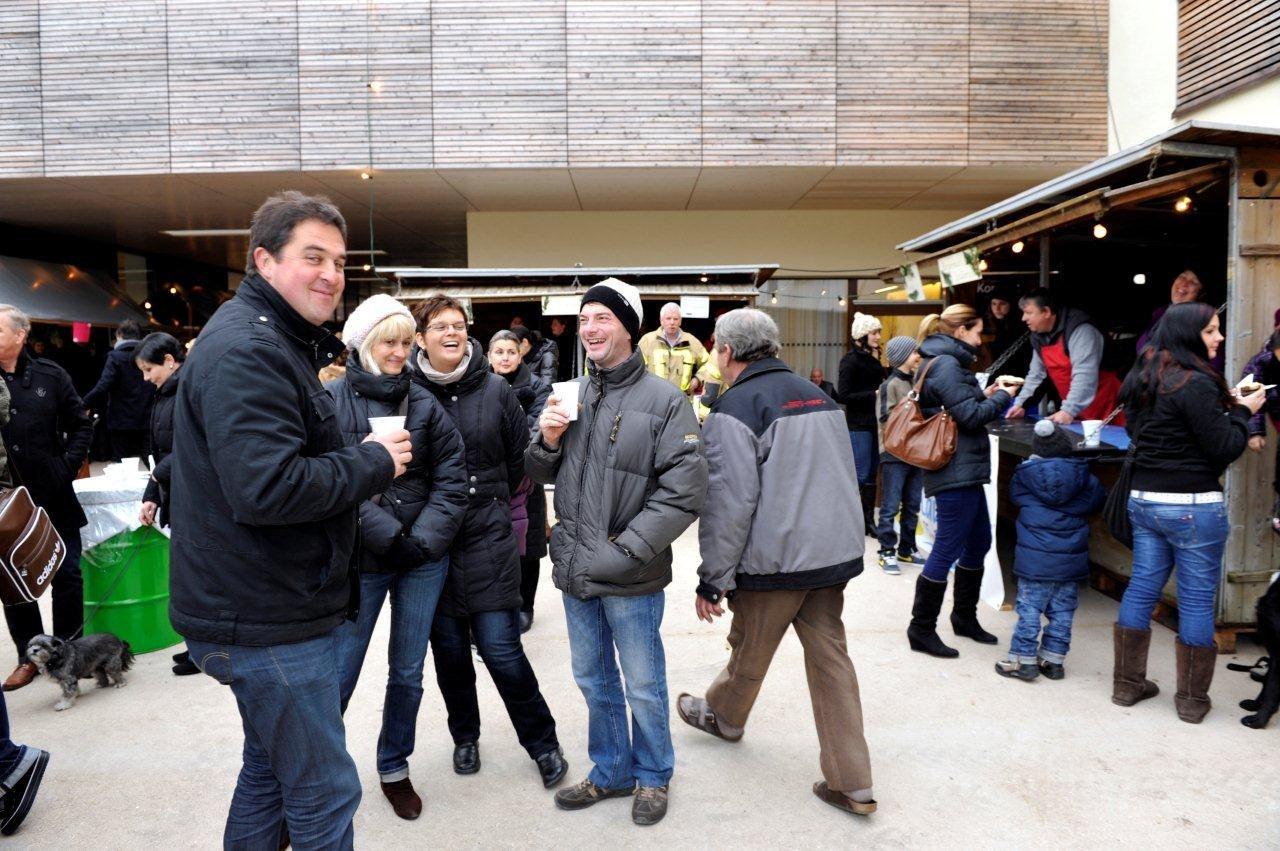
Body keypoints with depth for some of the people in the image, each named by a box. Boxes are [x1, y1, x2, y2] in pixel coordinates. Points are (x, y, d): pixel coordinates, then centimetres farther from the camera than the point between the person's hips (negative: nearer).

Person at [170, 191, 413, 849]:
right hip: (268, 618, -11)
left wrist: (361, 460, 6)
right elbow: (267, 490, -30)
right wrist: (374, 462, -18)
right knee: (323, 793, 1)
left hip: (267, 610, 11)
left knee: (269, 770, 23)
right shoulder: (247, 351, -20)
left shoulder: (274, 342, 15)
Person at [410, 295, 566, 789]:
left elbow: (520, 457, 9)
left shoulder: (496, 391, 0)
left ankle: (542, 742, 18)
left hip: (488, 536, -1)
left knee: (500, 648, -3)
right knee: (449, 647, 11)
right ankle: (465, 735, 35)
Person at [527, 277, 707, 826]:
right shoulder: (570, 394, 5)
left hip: (631, 577, -5)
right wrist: (547, 440, -8)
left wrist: (624, 551, -19)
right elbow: (542, 475, 13)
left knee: (644, 687, 12)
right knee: (594, 680, 20)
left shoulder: (664, 400, -12)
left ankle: (653, 775, 36)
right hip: (575, 571, 5)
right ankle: (612, 772, 41)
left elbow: (685, 492, -16)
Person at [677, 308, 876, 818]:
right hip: (835, 553, 6)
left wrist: (713, 579, -12)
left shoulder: (737, 405, -14)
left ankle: (724, 717, 45)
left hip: (774, 561, -6)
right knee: (831, 658, 10)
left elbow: (730, 502, -19)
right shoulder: (818, 396, 10)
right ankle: (852, 784, 14)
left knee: (750, 651, 17)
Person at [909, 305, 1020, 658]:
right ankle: (922, 629, 6)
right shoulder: (946, 364, -16)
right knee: (947, 550, -4)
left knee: (978, 542, 20)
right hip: (956, 471, -11)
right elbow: (969, 416, -18)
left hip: (963, 471, 11)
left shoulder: (945, 361, 16)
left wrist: (984, 396, 10)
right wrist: (1001, 397, -4)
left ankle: (964, 617, 33)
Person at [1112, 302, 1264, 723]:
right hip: (1193, 506, -8)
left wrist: (1224, 408, 12)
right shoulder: (1196, 383, -17)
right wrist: (1242, 411, 2)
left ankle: (1127, 683, 22)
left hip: (1143, 499, 8)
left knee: (1141, 588, 13)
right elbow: (1223, 449, -14)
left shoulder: (1142, 379, 9)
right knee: (1197, 599, 4)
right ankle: (1192, 699, 14)